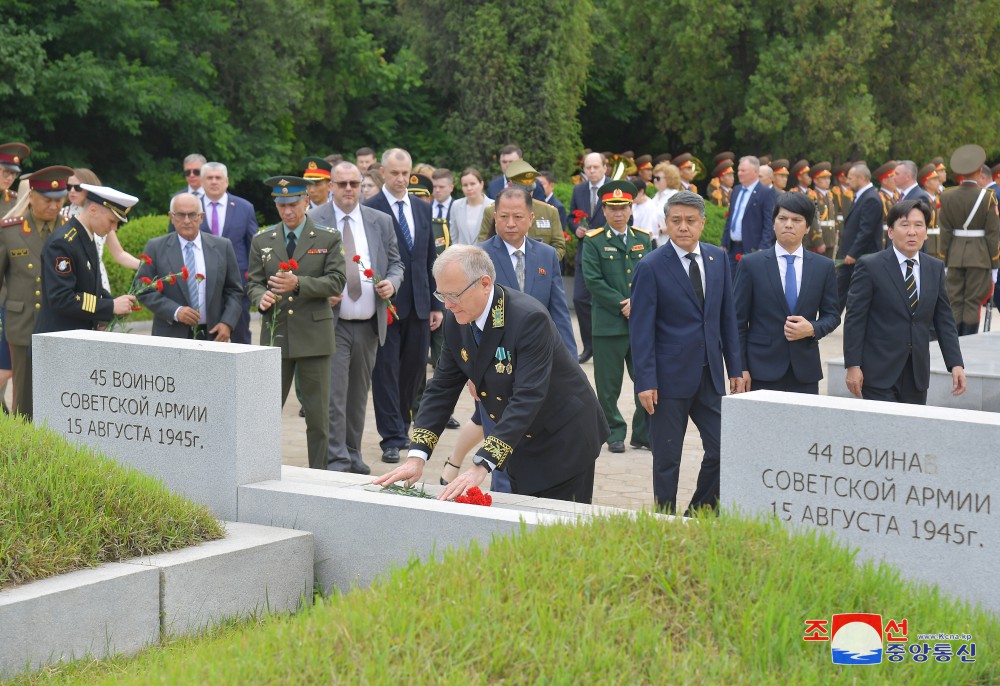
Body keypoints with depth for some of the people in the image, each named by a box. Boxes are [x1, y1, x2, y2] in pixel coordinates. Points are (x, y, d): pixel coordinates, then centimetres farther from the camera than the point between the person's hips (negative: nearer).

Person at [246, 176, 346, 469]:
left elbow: (336, 282, -5)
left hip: (314, 335, -2)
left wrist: (299, 284, -19)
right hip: (275, 333, 2)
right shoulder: (262, 241, 11)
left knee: (317, 413, 2)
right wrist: (261, 297, -14)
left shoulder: (329, 238, 3)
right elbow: (253, 283, 10)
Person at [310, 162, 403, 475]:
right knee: (333, 394, -10)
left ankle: (353, 455, 23)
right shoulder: (312, 222, -3)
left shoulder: (381, 222, 9)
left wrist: (392, 282, -7)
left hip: (369, 325, 4)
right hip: (332, 323, -4)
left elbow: (395, 263, 15)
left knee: (359, 394, 13)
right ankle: (336, 461, -7)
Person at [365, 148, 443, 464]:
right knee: (386, 371, -2)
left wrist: (436, 304, 12)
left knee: (414, 369, 10)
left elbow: (430, 260, 16)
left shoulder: (422, 210, 13)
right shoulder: (369, 210, -5)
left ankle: (402, 426, 25)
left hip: (418, 305, 5)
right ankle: (391, 438, 0)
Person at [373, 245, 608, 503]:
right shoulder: (458, 321, -7)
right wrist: (416, 457, -15)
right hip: (519, 444, 7)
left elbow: (527, 398, -36)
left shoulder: (530, 318, -30)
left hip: (565, 438, -7)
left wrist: (481, 467, -42)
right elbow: (442, 388, -2)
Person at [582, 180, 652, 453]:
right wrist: (622, 305, -12)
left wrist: (637, 301, -11)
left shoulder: (644, 239, 11)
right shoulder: (594, 241, 0)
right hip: (608, 325, -3)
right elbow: (593, 280, -8)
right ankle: (614, 434, 14)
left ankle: (644, 433, 13)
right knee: (609, 385, 3)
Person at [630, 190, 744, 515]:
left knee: (722, 450, 3)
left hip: (710, 376, 5)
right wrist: (645, 380, -15)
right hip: (670, 377, -5)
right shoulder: (651, 267, -8)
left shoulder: (718, 259, 7)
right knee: (667, 460, 3)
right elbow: (641, 328, -9)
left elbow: (727, 317, 12)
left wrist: (735, 368, 9)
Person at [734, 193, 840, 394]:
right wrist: (740, 368, -5)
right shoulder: (751, 264, 2)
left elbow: (832, 315, 14)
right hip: (762, 370, -2)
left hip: (805, 371, 2)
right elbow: (739, 321, 2)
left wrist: (812, 329, -9)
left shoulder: (824, 266, 9)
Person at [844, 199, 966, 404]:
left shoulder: (935, 268, 10)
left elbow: (944, 320, 11)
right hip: (879, 372, -4)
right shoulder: (870, 266, -4)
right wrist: (853, 366, -11)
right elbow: (854, 319, -6)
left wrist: (955, 364, 2)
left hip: (917, 375, 5)